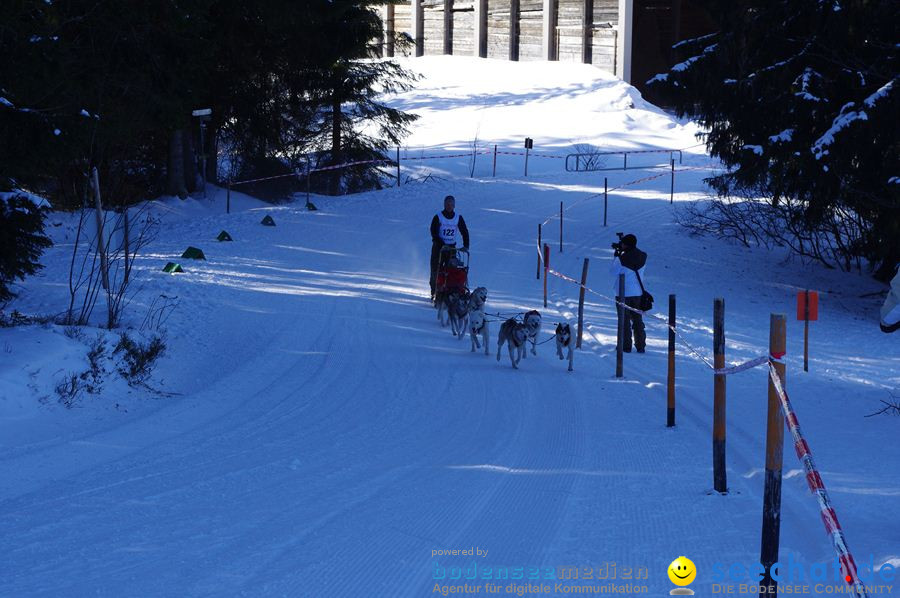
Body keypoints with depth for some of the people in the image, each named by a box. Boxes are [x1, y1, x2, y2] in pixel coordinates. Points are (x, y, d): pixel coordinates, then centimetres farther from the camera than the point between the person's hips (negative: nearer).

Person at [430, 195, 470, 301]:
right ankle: (434, 292, 4)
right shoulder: (438, 217, -4)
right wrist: (442, 244, -21)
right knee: (436, 270, -4)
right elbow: (434, 232, -10)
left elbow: (464, 232, 5)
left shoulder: (458, 218, 4)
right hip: (438, 246, -2)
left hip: (451, 247, 2)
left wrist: (466, 245, -10)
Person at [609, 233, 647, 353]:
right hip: (638, 292, 5)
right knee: (638, 320, 12)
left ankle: (626, 346, 5)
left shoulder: (622, 258, -18)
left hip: (623, 293, -5)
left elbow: (613, 271, -7)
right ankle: (640, 346, 12)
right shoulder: (642, 257, -2)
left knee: (625, 320, 4)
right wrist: (621, 255, 11)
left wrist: (616, 256, 1)